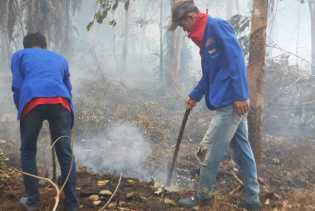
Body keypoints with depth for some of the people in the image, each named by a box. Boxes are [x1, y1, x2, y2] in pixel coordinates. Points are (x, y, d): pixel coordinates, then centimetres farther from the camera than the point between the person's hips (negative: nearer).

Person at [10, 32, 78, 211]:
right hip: (60, 102, 2)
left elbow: (17, 87, 12)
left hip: (32, 102, -1)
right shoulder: (60, 59, 35)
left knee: (28, 152, 19)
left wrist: (22, 112, 26)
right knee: (66, 154, 11)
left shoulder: (19, 55, 27)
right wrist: (69, 126, 40)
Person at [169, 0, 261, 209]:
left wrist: (240, 95, -22)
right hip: (231, 103, 10)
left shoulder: (217, 26, -11)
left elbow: (237, 59, -18)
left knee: (210, 150, -2)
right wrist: (195, 96, 23)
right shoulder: (205, 37, 18)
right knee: (242, 149, 12)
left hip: (232, 103, -10)